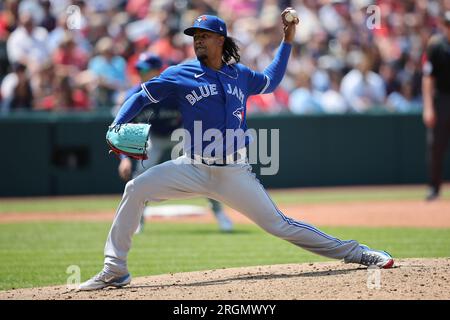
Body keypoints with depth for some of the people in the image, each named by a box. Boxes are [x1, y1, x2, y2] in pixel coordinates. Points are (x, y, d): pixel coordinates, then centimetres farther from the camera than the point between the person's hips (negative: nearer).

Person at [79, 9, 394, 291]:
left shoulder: (240, 75, 8)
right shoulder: (180, 75, -1)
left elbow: (270, 81, 29)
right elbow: (141, 97, 3)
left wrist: (287, 41, 22)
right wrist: (116, 128, -13)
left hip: (235, 174, 1)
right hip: (194, 170, -1)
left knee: (280, 225, -1)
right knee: (136, 189, -21)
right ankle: (115, 270, -14)